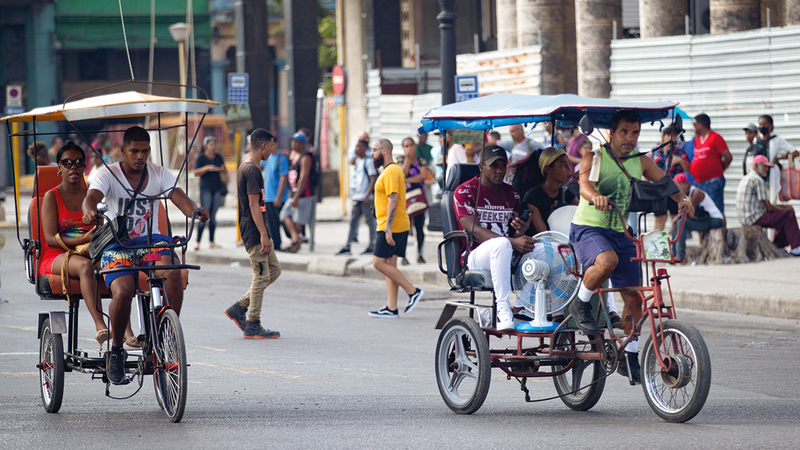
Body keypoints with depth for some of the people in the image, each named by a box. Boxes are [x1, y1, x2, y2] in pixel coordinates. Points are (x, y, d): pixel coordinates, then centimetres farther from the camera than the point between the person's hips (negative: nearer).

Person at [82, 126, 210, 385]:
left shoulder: (159, 174, 6)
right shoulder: (108, 174, -2)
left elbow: (178, 196, -11)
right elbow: (92, 196, -21)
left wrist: (194, 211, -35)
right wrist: (89, 210, -47)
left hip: (150, 243, 2)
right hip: (117, 246, -2)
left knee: (173, 273, -31)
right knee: (123, 291, -31)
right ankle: (116, 351, -8)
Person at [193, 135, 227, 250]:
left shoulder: (218, 157, 12)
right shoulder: (201, 158, -2)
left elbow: (224, 173, 20)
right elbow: (196, 172, -11)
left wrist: (223, 170, -3)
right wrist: (207, 168, -22)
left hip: (217, 189, 5)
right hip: (206, 189, -5)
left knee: (213, 215, 7)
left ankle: (211, 242, 11)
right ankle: (198, 242, -8)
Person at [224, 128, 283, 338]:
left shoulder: (247, 166, 15)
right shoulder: (252, 170, -17)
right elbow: (254, 205, -21)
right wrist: (263, 234, -23)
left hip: (257, 231, 10)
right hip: (254, 230, -10)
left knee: (274, 269, 13)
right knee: (261, 276, -5)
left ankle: (239, 308, 15)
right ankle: (253, 325, 0)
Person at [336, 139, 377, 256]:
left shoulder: (368, 161, -10)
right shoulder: (358, 160, 14)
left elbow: (373, 179, -14)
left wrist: (367, 195, -19)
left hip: (366, 198, -8)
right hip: (357, 196, 8)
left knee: (369, 220, 0)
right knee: (353, 221, 6)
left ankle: (371, 246, 7)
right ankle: (347, 247, 6)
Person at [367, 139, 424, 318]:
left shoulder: (390, 172, -14)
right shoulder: (393, 170, 18)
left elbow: (393, 200, -22)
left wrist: (388, 228, -25)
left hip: (392, 227, -10)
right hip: (399, 227, 10)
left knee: (379, 262, -9)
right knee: (389, 265, 8)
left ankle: (412, 291, -5)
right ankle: (391, 308, 8)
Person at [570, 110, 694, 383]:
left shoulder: (640, 162, 7)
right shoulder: (595, 158, -8)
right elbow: (585, 184, -26)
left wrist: (682, 199, -26)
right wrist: (596, 196, -50)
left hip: (621, 234, 6)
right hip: (588, 228, -6)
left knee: (634, 297, 2)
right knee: (607, 261, -38)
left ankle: (629, 356, 17)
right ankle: (580, 304, -11)